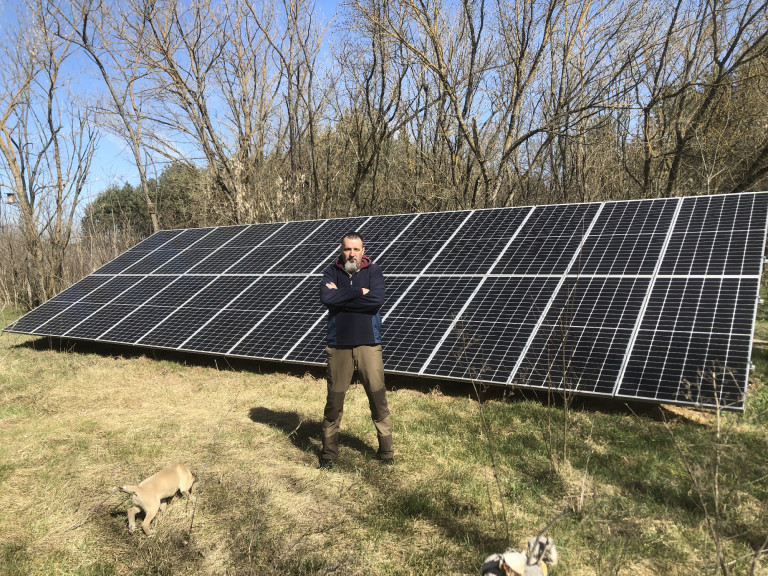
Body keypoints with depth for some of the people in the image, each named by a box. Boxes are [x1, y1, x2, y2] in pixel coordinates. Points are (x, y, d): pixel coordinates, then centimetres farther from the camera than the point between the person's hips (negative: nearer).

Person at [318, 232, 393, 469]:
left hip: (368, 343, -1)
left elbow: (377, 299, -17)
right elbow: (326, 298, -15)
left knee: (378, 397, 3)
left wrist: (340, 297, -12)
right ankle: (329, 450, 23)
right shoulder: (332, 272, 3)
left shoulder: (373, 271, 0)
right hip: (338, 345, 1)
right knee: (334, 400, 8)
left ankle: (386, 449, 19)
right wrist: (358, 292, -15)